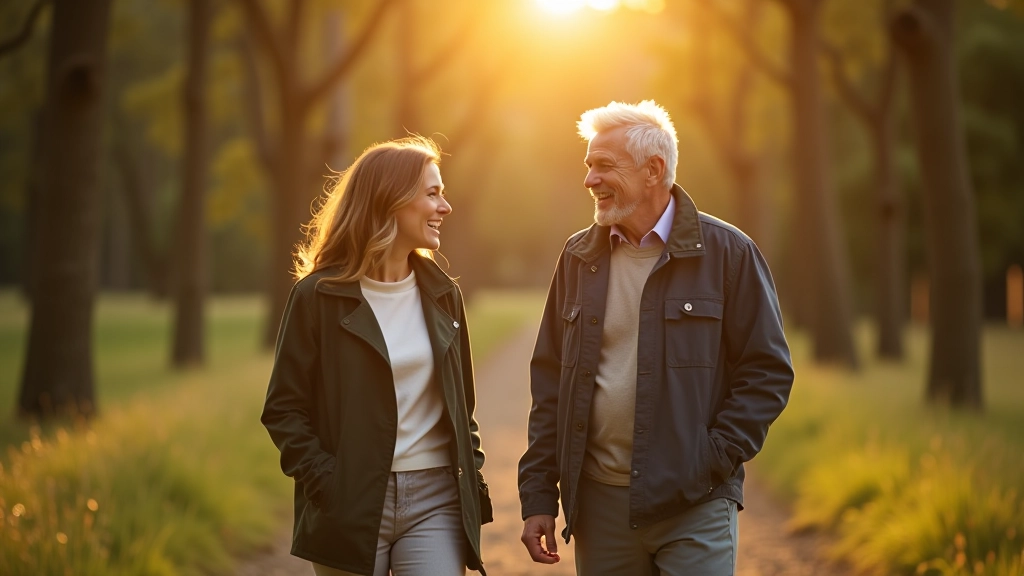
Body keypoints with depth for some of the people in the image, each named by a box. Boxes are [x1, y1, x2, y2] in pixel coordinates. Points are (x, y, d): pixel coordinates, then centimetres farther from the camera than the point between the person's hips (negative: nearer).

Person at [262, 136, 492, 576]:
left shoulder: (442, 295, 10)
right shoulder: (318, 295, -4)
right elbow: (284, 409, -3)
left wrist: (473, 484, 7)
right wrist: (325, 485, -13)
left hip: (435, 501, 3)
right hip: (352, 505, -3)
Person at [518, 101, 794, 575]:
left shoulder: (726, 252, -3)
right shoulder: (579, 258, 9)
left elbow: (768, 371, -2)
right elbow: (550, 381, 11)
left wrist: (713, 462, -11)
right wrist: (538, 495, 5)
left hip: (693, 504, -3)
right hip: (599, 503, 4)